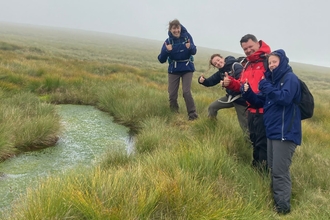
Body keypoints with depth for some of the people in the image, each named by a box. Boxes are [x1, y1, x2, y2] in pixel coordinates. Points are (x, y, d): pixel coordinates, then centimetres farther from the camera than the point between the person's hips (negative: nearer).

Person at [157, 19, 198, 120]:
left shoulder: (187, 36, -11)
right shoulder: (168, 41, -11)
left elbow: (194, 51, -3)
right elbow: (161, 60, -13)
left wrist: (190, 47, -27)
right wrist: (166, 51, -32)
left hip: (187, 68, -1)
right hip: (173, 70, 1)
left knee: (186, 92, -14)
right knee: (172, 94, 1)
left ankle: (193, 114, -4)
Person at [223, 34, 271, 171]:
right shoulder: (248, 65, 17)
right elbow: (242, 86, 20)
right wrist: (231, 83, 2)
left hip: (265, 110, -9)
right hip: (252, 110, 9)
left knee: (262, 142, -1)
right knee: (254, 140, 21)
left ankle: (263, 172, 11)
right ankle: (255, 166, 37)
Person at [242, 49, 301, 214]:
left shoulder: (290, 78, -8)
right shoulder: (273, 79, 18)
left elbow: (285, 98, -26)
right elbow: (260, 102, 17)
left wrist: (266, 87, -20)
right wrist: (248, 93, -1)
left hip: (285, 133, -9)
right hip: (272, 131, 9)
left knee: (280, 171, -9)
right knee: (273, 169, 16)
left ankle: (283, 207, -3)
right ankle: (275, 199, 28)